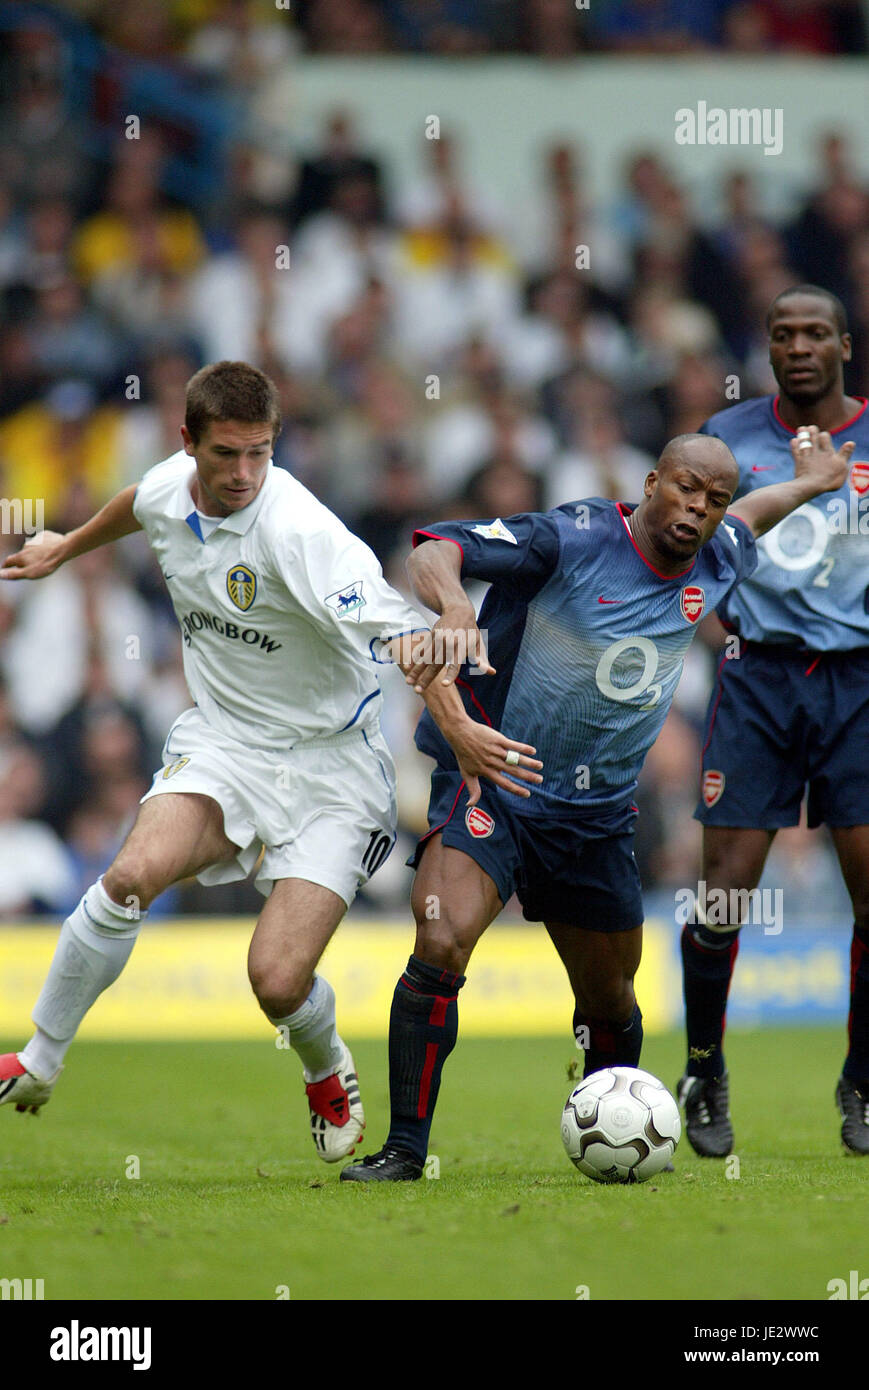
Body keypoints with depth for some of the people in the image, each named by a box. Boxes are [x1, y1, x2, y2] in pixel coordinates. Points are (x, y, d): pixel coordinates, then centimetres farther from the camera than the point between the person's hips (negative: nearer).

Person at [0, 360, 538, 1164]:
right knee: (133, 875, -25)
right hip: (221, 744, 4)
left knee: (279, 982, -14)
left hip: (327, 768, -4)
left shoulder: (297, 530, -24)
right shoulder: (170, 489, -3)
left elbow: (400, 630, -30)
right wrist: (65, 549, 41)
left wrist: (455, 723, -42)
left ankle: (328, 1073, 24)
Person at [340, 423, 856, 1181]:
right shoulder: (574, 540, -17)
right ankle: (405, 1147, -16)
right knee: (441, 947, -25)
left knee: (610, 1002, 14)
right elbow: (435, 551, -24)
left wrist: (809, 483, 43)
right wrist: (453, 603, -44)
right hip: (489, 784, -6)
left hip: (596, 816, 6)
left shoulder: (715, 567, 3)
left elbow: (744, 523, 29)